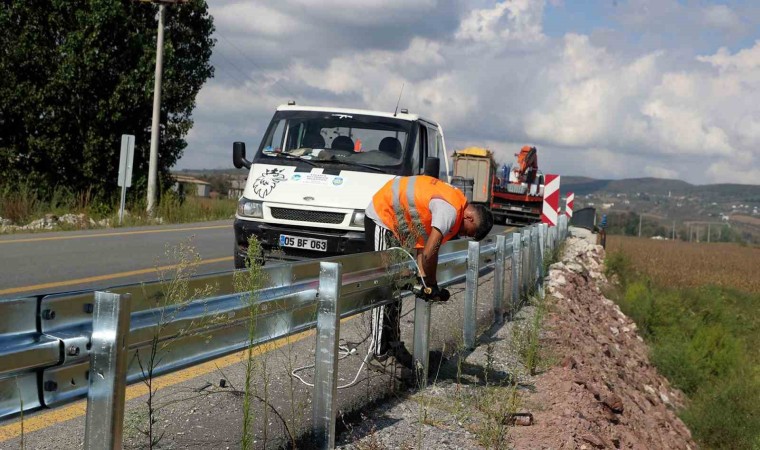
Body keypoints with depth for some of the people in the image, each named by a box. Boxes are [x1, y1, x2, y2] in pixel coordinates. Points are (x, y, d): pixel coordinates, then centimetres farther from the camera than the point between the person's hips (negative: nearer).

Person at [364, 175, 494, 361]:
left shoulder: (456, 201, 2)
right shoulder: (449, 211, -28)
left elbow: (422, 245, 1)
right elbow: (429, 254, -33)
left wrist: (425, 280, -7)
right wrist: (432, 286, -17)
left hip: (393, 221, 10)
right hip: (381, 217, -10)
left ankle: (392, 343, 20)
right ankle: (380, 350, -5)